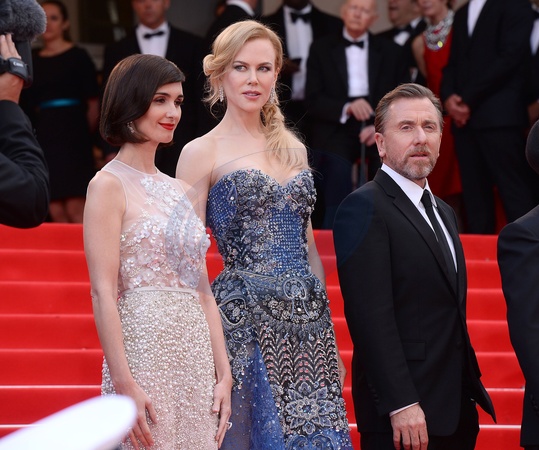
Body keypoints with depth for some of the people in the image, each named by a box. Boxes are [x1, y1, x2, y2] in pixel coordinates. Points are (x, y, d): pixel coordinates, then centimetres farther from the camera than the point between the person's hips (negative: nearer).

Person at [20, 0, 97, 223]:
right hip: (43, 140, 5)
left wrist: (85, 136, 4)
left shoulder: (78, 57, 1)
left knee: (75, 208, -12)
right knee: (55, 211, 0)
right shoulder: (32, 60, 14)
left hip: (72, 138, -4)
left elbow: (93, 104, 2)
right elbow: (25, 104, 15)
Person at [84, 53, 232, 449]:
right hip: (144, 352, -7)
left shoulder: (180, 191, 16)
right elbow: (104, 292, -11)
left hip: (196, 354, 7)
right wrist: (123, 384, -18)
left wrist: (223, 373, 8)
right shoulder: (109, 185, -4)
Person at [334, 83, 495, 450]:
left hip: (456, 412, 8)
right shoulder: (365, 208, -8)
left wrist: (472, 389, 14)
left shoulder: (443, 213, 20)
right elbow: (371, 317, -16)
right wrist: (401, 405, -22)